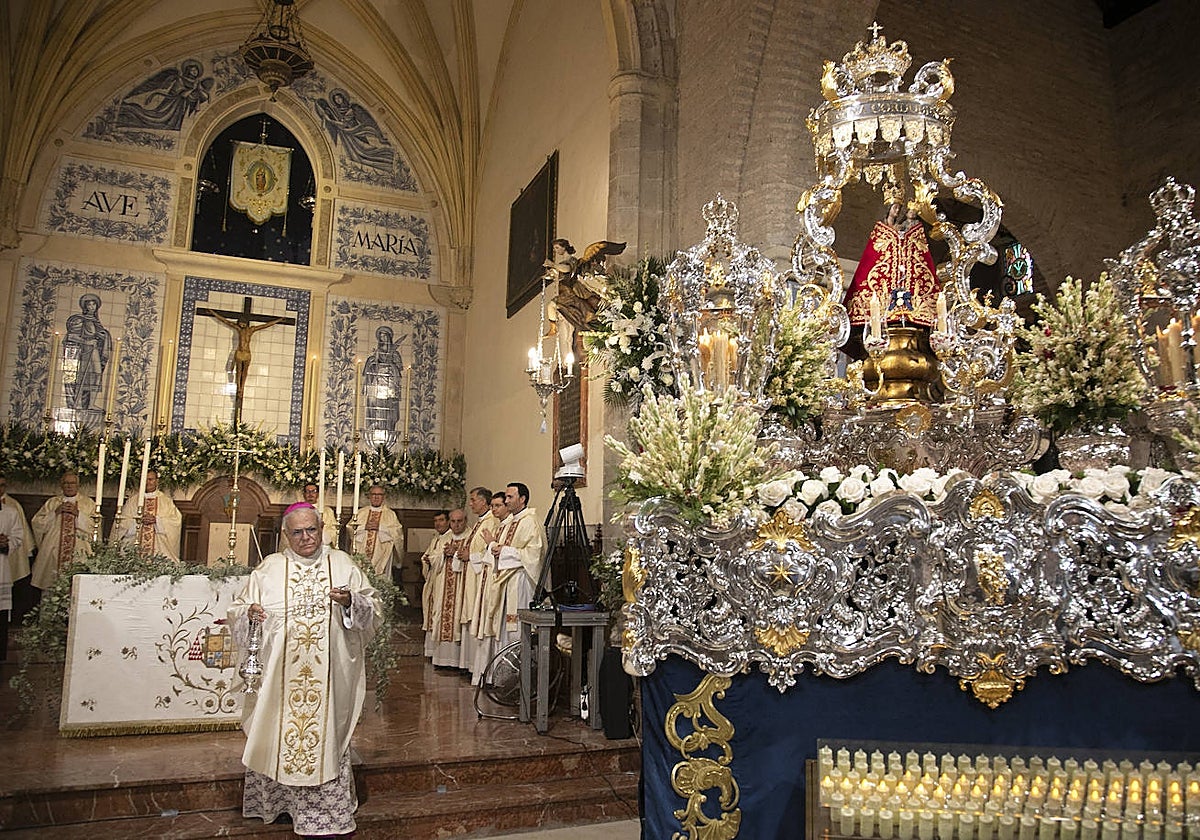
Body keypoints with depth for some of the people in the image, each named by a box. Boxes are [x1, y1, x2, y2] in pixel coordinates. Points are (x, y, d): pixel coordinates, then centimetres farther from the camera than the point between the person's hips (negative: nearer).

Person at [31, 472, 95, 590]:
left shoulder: (88, 503, 9)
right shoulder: (52, 502, 15)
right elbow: (37, 523, 6)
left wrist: (78, 514, -11)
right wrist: (55, 512, -6)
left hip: (78, 554, -2)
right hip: (53, 553, 2)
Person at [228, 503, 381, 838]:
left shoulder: (342, 564, 6)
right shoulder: (269, 568, 6)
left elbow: (375, 606, 5)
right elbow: (239, 608, 9)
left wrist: (351, 601, -15)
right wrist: (248, 613, -13)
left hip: (328, 675, -1)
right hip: (279, 674, 1)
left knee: (325, 738, 3)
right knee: (277, 735, 6)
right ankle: (275, 800, 27)